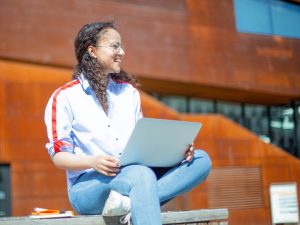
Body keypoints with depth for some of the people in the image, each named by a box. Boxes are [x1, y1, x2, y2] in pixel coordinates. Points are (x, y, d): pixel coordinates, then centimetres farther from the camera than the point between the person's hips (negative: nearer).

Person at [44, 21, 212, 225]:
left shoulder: (129, 92, 19)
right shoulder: (64, 97, 2)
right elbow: (58, 155, -2)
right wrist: (93, 162, -23)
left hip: (136, 175, 7)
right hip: (88, 184, -6)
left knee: (201, 159, -15)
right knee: (141, 173, -38)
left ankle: (131, 200, -32)